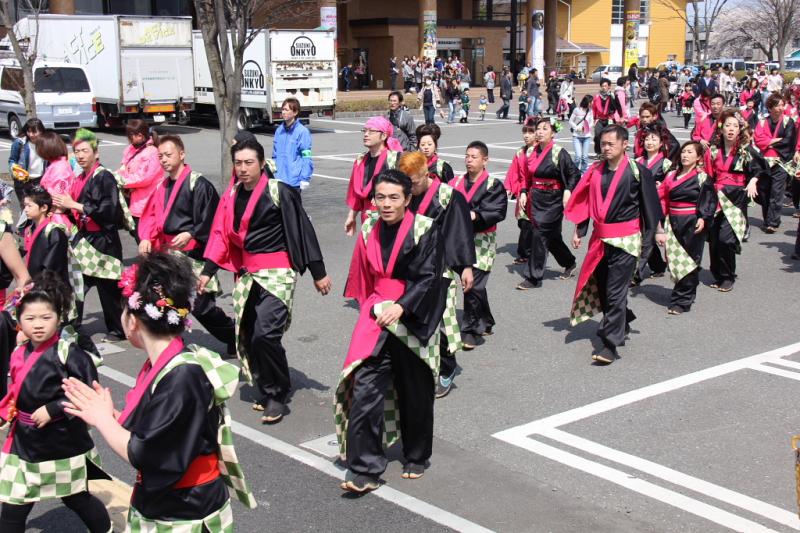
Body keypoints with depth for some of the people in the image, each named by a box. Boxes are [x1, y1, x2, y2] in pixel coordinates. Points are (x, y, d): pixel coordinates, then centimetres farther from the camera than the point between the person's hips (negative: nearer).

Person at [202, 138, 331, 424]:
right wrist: (207, 271, 9)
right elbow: (221, 235, 14)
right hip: (247, 272, 7)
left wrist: (318, 273, -7)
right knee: (246, 335, 7)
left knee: (265, 334, -17)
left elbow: (303, 230, -8)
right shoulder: (232, 194, 8)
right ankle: (265, 390, 23)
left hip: (278, 271, -7)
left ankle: (277, 395, 0)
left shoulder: (279, 192, -11)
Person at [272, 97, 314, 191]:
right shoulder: (279, 130, 7)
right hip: (279, 179, 5)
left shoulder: (302, 132, -11)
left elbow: (306, 158, -13)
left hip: (294, 180, -5)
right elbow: (275, 154, 14)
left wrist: (305, 179, -17)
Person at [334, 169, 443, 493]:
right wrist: (373, 309, 10)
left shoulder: (425, 230, -7)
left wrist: (401, 307, -19)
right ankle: (364, 470, -8)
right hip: (376, 318, 3)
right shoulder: (369, 232, 6)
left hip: (413, 320, -3)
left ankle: (416, 459, 31)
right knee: (364, 390, -11)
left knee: (415, 393, 10)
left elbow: (429, 277, -12)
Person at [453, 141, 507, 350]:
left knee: (473, 285, -9)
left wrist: (475, 215, -25)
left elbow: (498, 212, -14)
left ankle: (469, 331, -1)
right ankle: (485, 323, 32)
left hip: (482, 241, -5)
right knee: (475, 285, 14)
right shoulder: (457, 182, 9)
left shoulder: (493, 186, -4)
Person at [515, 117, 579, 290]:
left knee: (539, 234, -9)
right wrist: (523, 193, 5)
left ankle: (533, 277, -2)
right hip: (535, 198, 6)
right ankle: (569, 263, 38)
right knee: (552, 236, 15)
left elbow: (574, 174, -8)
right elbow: (528, 177, 16)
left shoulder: (559, 153, -11)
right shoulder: (532, 152, 7)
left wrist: (568, 191, -21)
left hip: (553, 200, -6)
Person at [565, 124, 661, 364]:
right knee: (601, 288, 13)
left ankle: (610, 344, -1)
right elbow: (584, 202, 11)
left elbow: (649, 204, -3)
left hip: (626, 240, -5)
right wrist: (579, 232, 9)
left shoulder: (637, 171, -8)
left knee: (615, 292, -6)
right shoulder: (596, 170, 4)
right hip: (600, 238, 5)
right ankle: (622, 323, 39)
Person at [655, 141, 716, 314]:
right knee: (675, 260, 6)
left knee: (689, 261, -3)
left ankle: (681, 301, 0)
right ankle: (688, 294, 22)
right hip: (673, 223, 5)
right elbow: (663, 200, 10)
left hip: (693, 224, -5)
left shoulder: (702, 178, -3)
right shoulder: (671, 176, 10)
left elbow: (710, 200, -8)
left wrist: (703, 218, -23)